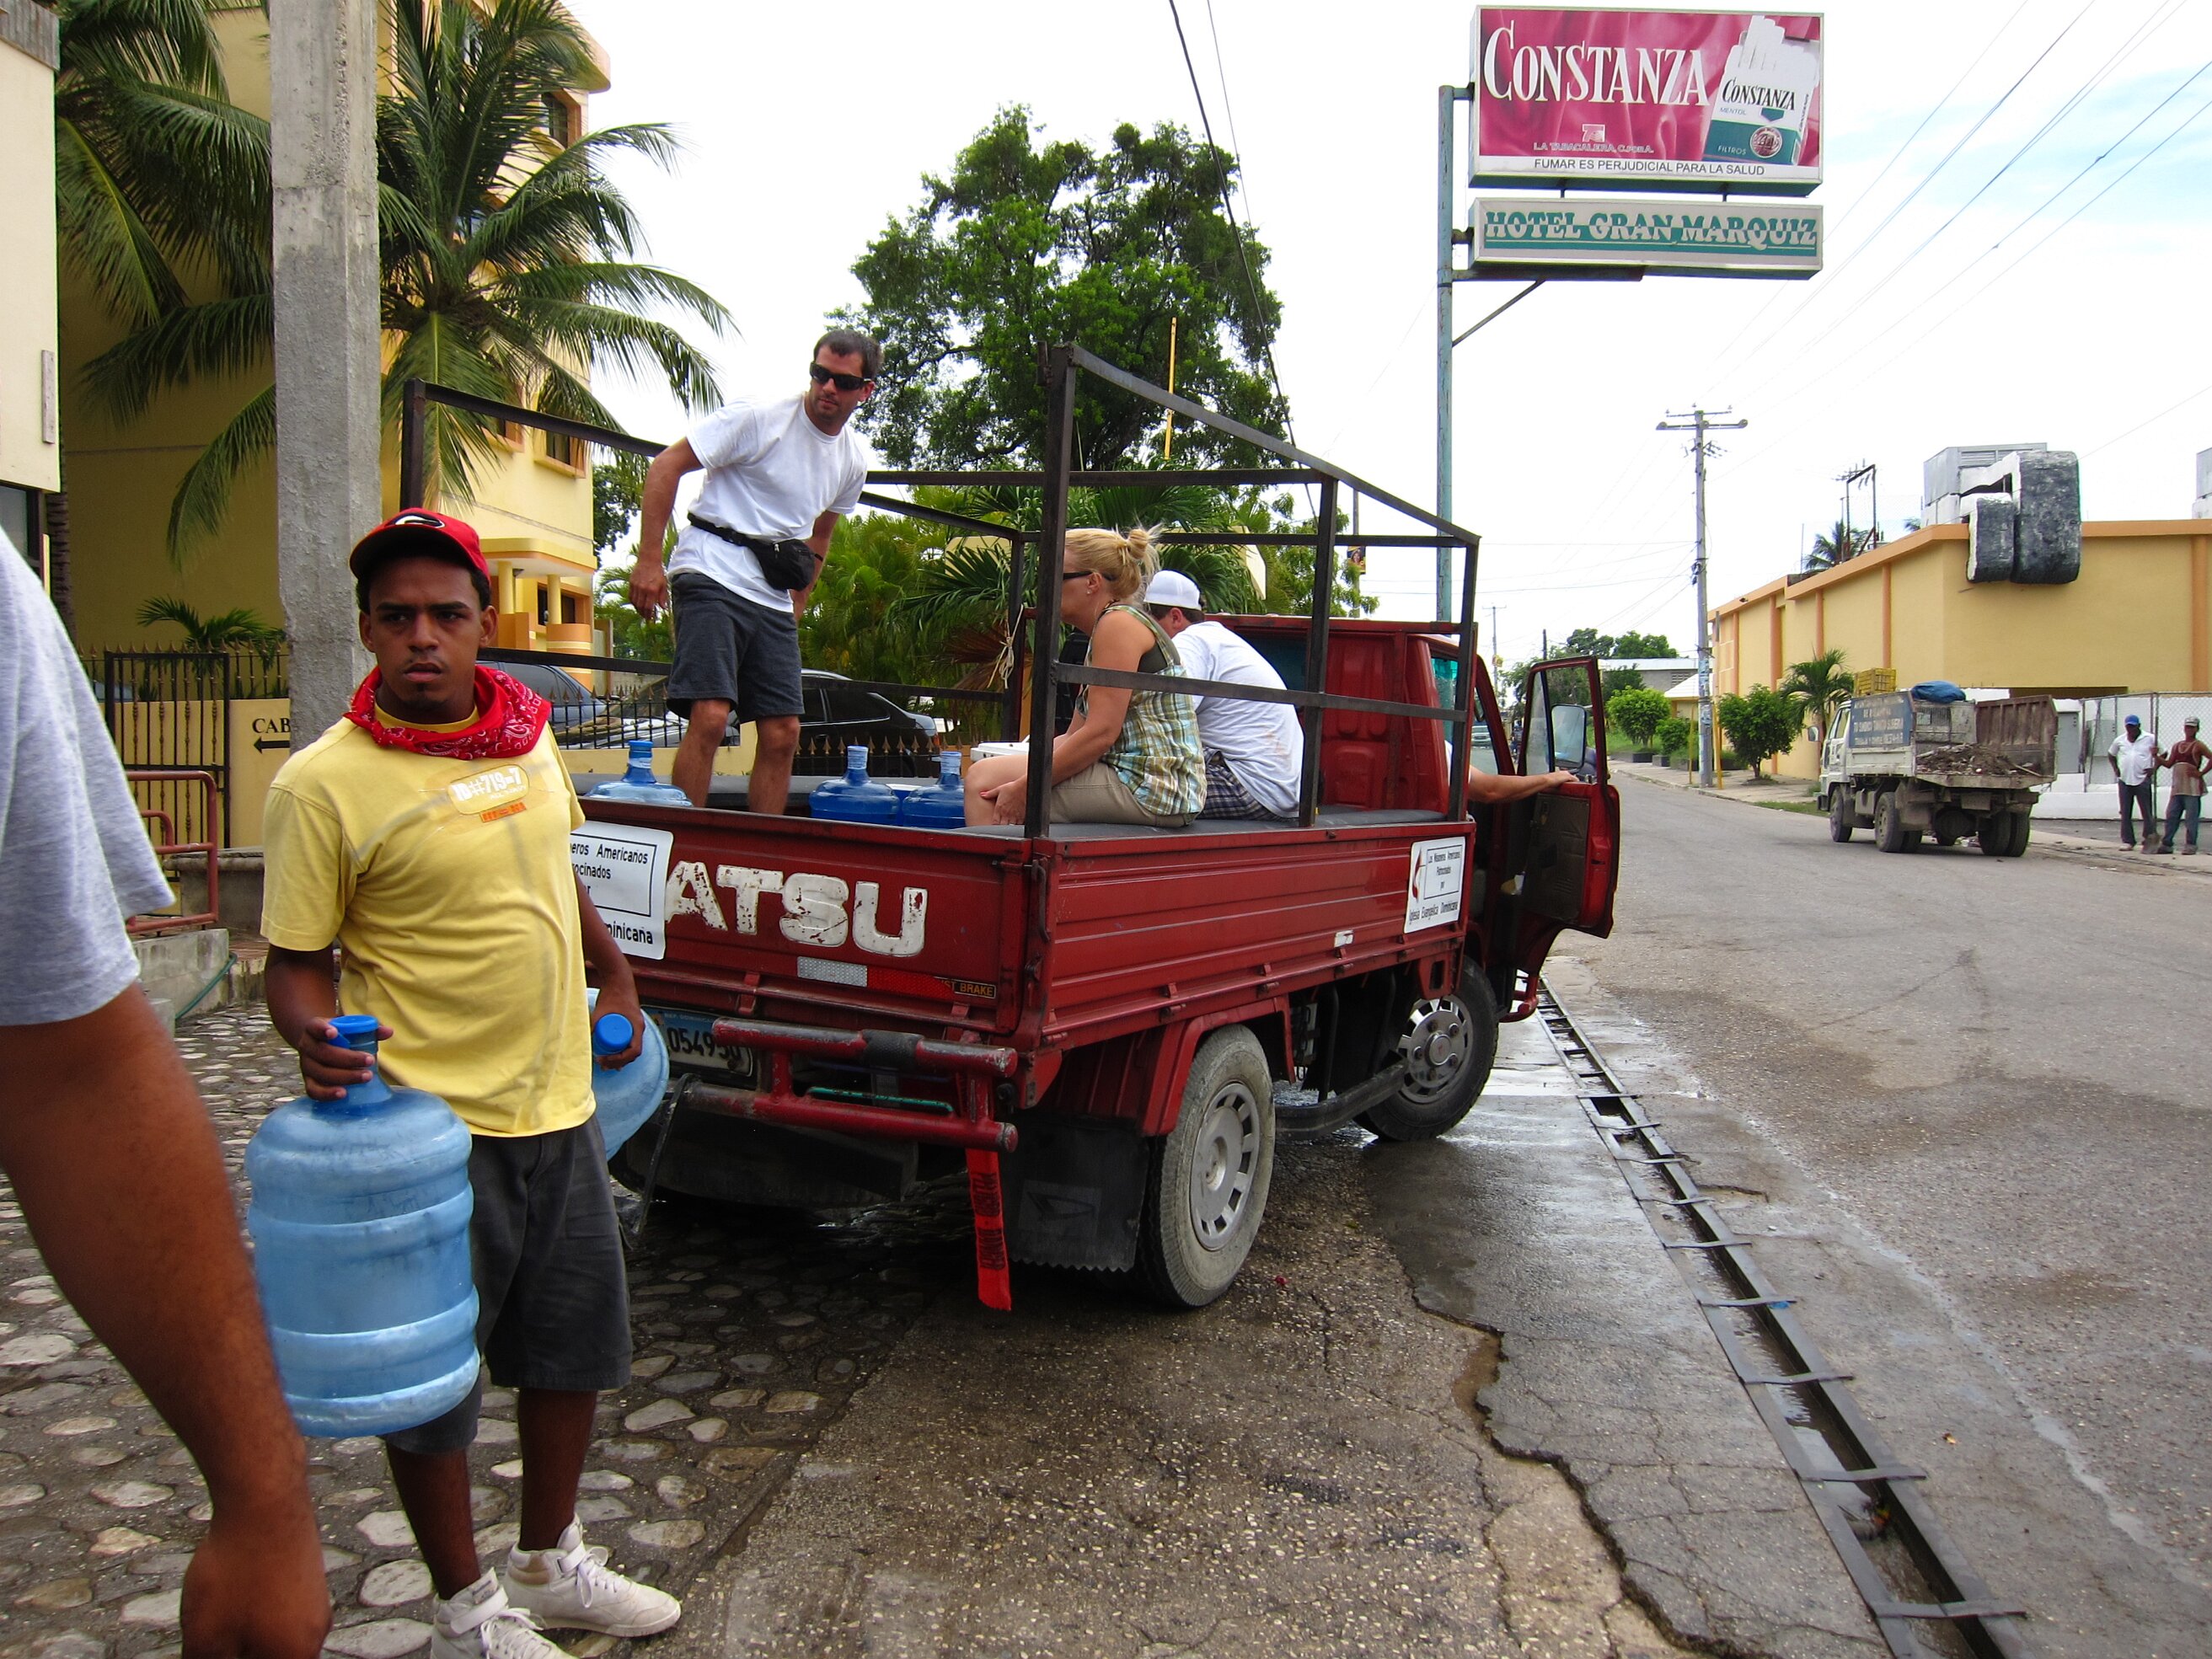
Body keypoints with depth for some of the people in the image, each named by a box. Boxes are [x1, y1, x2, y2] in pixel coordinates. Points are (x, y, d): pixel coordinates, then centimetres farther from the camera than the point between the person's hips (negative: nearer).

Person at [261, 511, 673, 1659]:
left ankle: (548, 1563, 41)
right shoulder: (325, 781, -14)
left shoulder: (527, 735, 4)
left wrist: (613, 978, 19)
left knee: (575, 1348, 19)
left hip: (558, 1110, 6)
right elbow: (295, 960, -9)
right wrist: (312, 1035, -29)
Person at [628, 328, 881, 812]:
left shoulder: (856, 460, 11)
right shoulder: (758, 418, -8)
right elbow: (666, 466, -7)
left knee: (783, 732, 2)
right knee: (710, 715, -18)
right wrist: (648, 560, -14)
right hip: (713, 577, -6)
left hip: (775, 600, 6)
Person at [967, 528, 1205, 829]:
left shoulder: (1119, 623, -10)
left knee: (984, 777, -13)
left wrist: (1024, 789, -15)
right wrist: (1018, 768, 6)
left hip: (1150, 785, -11)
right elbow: (1075, 736, 17)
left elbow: (1100, 734, -19)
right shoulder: (1101, 633, 21)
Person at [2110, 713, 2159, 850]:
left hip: (2143, 780, -3)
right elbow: (2111, 754, 24)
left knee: (2147, 811, -1)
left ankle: (2150, 838, 6)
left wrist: (2154, 768, -4)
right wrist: (2115, 768, 11)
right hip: (2124, 780, 3)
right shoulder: (2120, 740, 9)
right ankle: (2128, 841, 8)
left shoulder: (2150, 739, 1)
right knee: (2125, 812, 3)